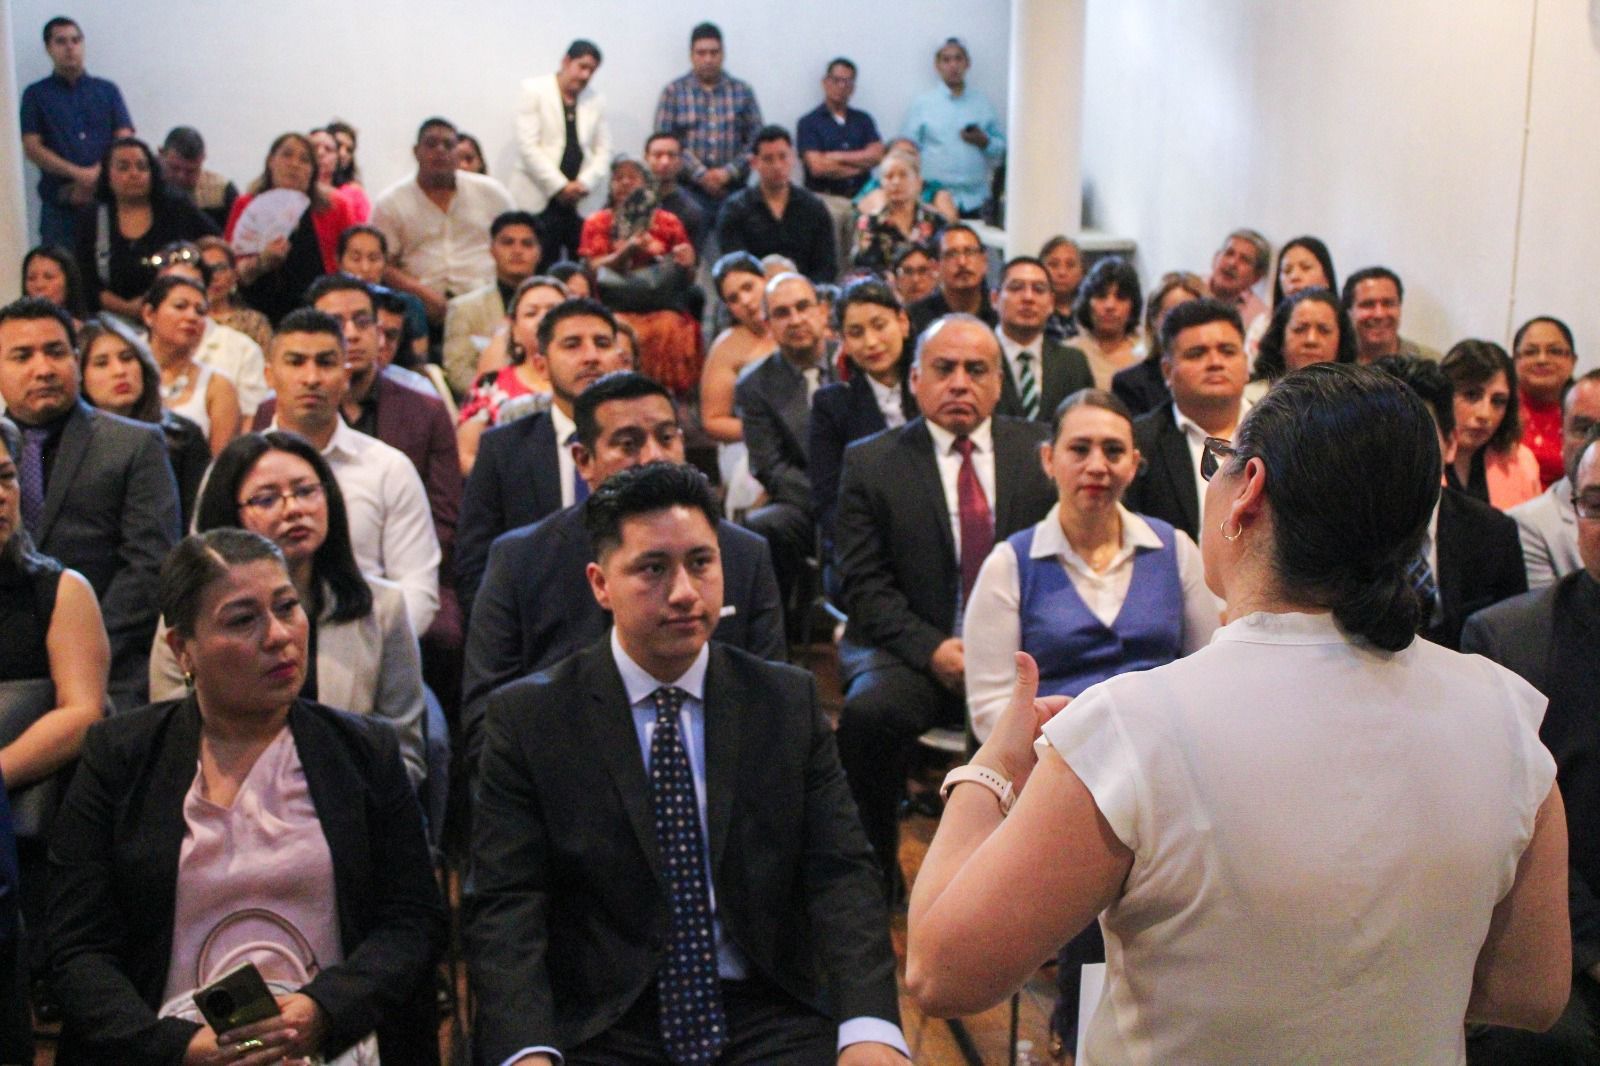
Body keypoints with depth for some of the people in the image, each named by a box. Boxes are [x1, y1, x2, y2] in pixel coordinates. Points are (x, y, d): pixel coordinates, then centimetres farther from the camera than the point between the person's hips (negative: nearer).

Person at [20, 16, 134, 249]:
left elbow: (124, 141, 4)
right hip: (59, 206, -1)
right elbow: (32, 148, 0)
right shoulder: (36, 95, 10)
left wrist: (97, 176, -12)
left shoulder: (107, 90, 14)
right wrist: (79, 174, -13)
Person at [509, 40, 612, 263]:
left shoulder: (596, 100, 14)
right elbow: (528, 146, -6)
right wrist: (560, 186, -11)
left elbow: (603, 151, 11)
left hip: (581, 202, 3)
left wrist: (584, 184, -7)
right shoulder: (534, 90, 2)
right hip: (539, 199, -3)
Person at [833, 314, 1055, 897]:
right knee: (869, 712, -32)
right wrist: (933, 649, -15)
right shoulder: (870, 462, 6)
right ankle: (873, 879, -9)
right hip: (912, 651, -1)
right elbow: (865, 584, 0)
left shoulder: (1044, 450, 10)